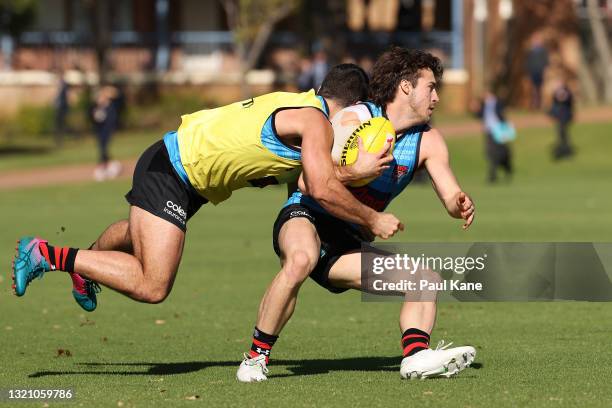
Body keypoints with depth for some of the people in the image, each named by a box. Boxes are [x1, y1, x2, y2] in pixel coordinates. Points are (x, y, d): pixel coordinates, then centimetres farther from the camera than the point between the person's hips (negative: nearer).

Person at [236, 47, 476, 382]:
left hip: (348, 243, 7)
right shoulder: (354, 119, -12)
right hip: (305, 218, -6)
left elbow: (451, 197, -1)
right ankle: (256, 356, -26)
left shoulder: (428, 141, 5)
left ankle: (416, 355, -29)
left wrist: (461, 205, -24)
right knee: (301, 259, -39)